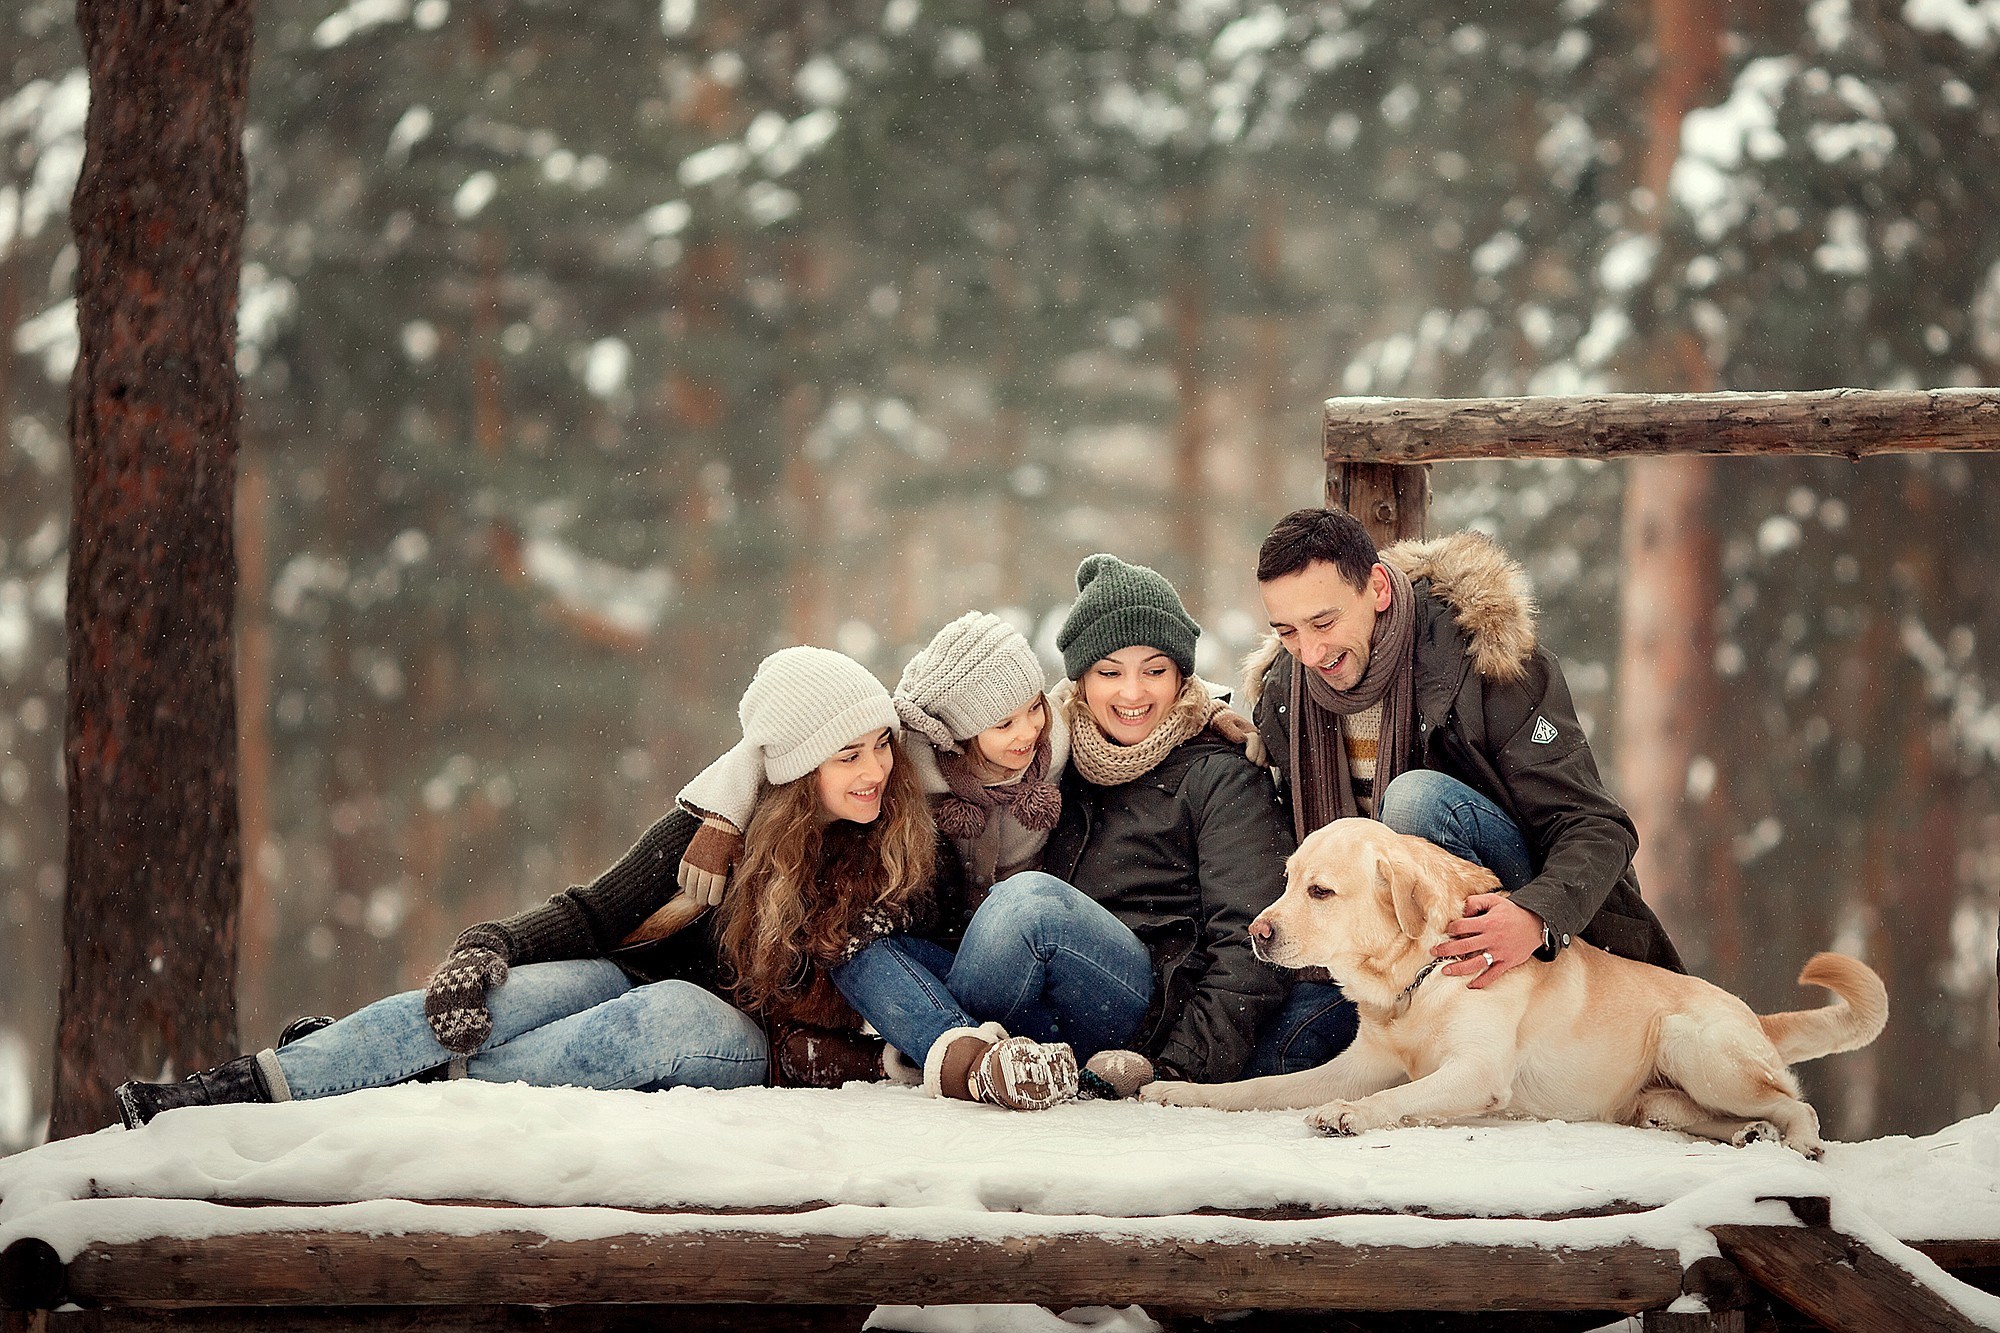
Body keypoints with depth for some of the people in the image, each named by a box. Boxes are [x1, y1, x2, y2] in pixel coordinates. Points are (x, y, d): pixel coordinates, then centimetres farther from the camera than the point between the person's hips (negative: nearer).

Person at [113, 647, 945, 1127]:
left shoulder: (910, 856, -9)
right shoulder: (726, 818, -7)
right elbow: (597, 913, -2)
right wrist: (490, 947, -19)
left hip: (762, 1048, -1)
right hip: (635, 985, 1)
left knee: (673, 1016, -37)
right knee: (497, 994, -29)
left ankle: (441, 1086, -29)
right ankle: (245, 1086, -35)